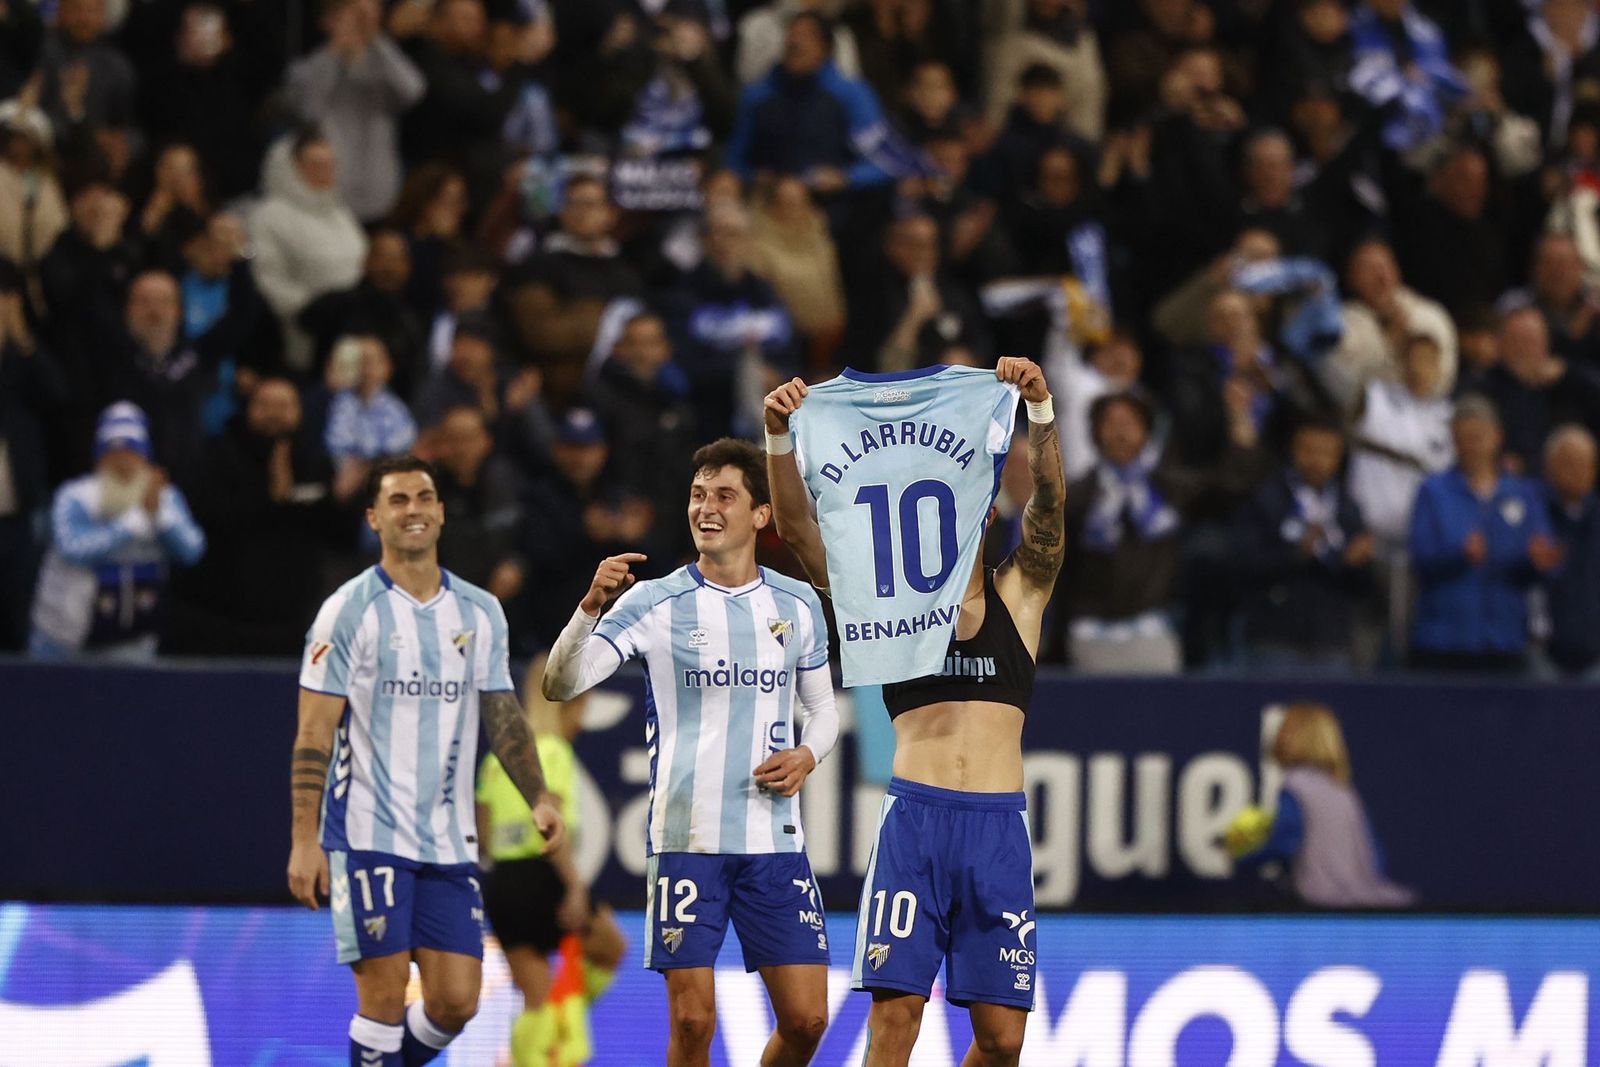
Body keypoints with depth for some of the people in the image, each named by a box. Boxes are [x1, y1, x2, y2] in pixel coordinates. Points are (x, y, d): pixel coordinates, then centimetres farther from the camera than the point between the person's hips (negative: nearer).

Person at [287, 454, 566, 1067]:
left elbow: (503, 716, 16)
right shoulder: (350, 611, -4)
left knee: (457, 1001, 0)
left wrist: (538, 797, 0)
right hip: (368, 833, -5)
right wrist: (305, 841, -12)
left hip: (449, 841, 5)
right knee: (384, 993, -8)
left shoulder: (480, 613, 11)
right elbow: (313, 735, -6)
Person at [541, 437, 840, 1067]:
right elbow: (559, 685, -10)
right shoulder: (654, 603, -2)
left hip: (775, 841, 3)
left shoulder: (798, 606, 8)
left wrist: (807, 755, -2)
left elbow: (823, 709, 20)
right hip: (686, 841, -3)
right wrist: (591, 606, -27)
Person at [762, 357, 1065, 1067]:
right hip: (915, 817, -1)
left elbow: (1049, 503, -3)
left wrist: (1042, 411, -19)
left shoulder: (1018, 596, 12)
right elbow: (798, 527, 0)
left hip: (998, 827, 1)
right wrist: (780, 437, -15)